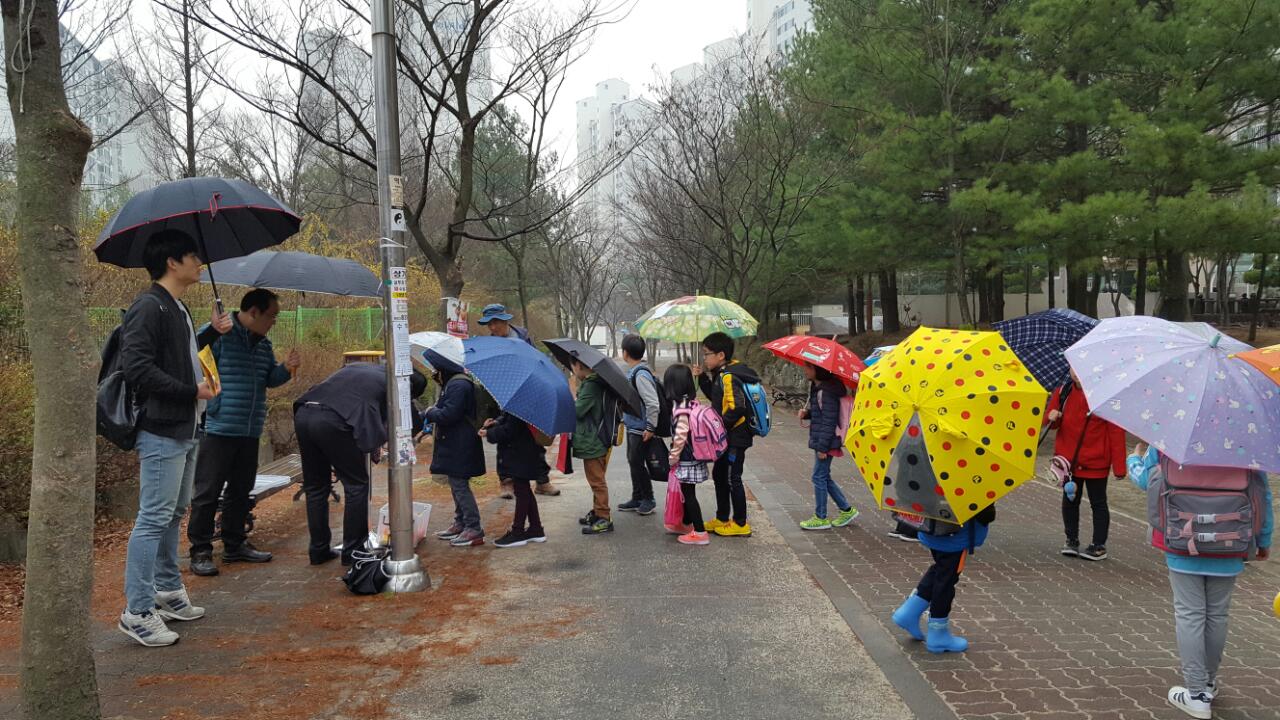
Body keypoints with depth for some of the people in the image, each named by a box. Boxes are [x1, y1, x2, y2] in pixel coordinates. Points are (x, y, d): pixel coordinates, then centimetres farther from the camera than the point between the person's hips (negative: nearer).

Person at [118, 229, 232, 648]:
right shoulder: (149, 307, -14)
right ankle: (137, 612, 1)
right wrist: (191, 392, -19)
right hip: (162, 430, -10)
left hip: (186, 429, 10)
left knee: (174, 514, 17)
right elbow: (138, 367, -22)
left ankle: (168, 592, 28)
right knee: (154, 519, -6)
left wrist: (212, 332, 16)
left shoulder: (177, 309, 16)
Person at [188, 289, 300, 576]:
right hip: (218, 430, -8)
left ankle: (234, 545, 26)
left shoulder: (263, 343, 15)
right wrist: (209, 406, -17)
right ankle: (200, 551, 8)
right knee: (208, 492, -1)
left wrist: (286, 369, 0)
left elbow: (269, 380, 20)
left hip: (250, 432, 8)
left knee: (240, 491, 15)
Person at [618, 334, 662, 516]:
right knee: (633, 461, 15)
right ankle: (637, 499, 26)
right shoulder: (632, 372, 8)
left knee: (637, 462, 0)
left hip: (641, 430, -9)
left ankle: (648, 499, 14)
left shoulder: (641, 374, -22)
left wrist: (650, 428, -21)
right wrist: (624, 418, 18)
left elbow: (653, 404, -24)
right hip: (632, 427, 9)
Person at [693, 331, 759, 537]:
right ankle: (722, 519, 31)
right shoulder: (721, 374, 8)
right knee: (719, 475, 19)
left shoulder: (728, 376, -21)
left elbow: (737, 408, -28)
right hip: (727, 437, 10)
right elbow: (714, 396, 22)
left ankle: (740, 524, 11)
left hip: (735, 438, -10)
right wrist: (703, 377, 10)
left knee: (732, 479, 0)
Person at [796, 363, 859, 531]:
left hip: (826, 441, -10)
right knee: (824, 477, 16)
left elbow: (829, 421, -21)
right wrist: (806, 413, 2)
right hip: (820, 441, 10)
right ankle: (846, 509, 25)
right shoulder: (816, 387, 11)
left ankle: (821, 518, 9)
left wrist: (822, 447, -20)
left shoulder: (826, 391, -19)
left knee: (819, 477, -1)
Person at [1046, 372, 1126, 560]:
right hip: (1068, 459, 4)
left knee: (1098, 503, 8)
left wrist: (1118, 466, -11)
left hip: (1095, 462, -4)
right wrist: (1052, 417, -16)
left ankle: (1099, 546, 17)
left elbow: (1116, 432, -10)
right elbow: (1050, 415, 11)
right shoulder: (1063, 392, 0)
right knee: (1070, 500, 13)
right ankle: (1071, 541, 26)